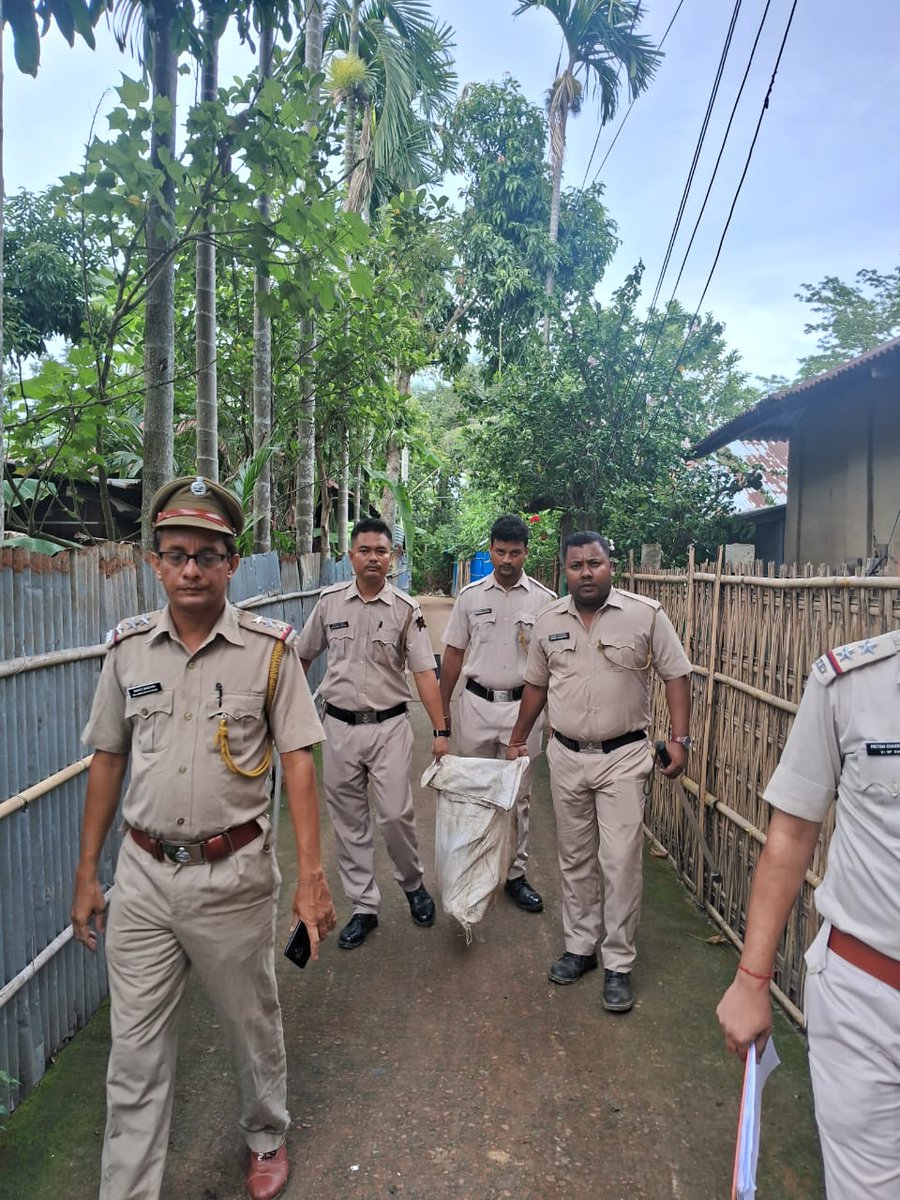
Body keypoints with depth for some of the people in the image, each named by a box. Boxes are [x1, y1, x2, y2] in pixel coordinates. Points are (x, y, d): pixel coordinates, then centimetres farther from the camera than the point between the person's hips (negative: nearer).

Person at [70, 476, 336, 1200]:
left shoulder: (269, 648, -9)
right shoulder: (128, 648, 1)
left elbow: (297, 760, -9)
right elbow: (108, 759, 8)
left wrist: (311, 874, -13)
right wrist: (87, 872, 10)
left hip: (234, 875, -2)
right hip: (143, 875, 2)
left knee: (253, 1024, 19)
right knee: (136, 1052, 12)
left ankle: (267, 1137, 47)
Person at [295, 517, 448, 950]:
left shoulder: (406, 609, -6)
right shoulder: (329, 602, 1)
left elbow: (424, 672, -9)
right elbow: (303, 655, 13)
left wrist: (441, 730, -15)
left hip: (389, 726, -2)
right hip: (340, 726, 3)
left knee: (395, 815, -1)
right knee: (348, 820, 9)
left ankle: (413, 883, 29)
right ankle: (364, 907, 24)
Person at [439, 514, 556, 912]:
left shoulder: (545, 600, -2)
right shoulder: (470, 596, 2)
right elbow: (454, 653, 6)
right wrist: (442, 708, 6)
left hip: (523, 706, -1)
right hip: (476, 704, 1)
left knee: (517, 796, 8)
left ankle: (514, 874, 21)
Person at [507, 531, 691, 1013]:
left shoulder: (646, 615, -8)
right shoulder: (548, 621, 3)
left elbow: (675, 675, -5)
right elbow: (536, 684, 13)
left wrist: (679, 739, -13)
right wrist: (517, 739, 17)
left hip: (623, 757, -3)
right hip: (566, 756, 4)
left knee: (621, 863, -2)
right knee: (575, 859, 15)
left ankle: (619, 964, 15)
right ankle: (579, 947, 31)